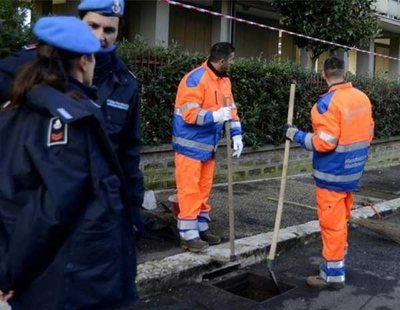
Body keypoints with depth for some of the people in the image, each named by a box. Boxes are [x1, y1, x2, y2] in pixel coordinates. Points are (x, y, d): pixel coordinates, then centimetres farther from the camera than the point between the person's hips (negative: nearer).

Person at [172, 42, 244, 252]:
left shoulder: (224, 80, 9)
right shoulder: (195, 79, -19)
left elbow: (231, 109, 10)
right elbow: (189, 114, -23)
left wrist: (236, 135, -1)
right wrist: (215, 116, -31)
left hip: (209, 145, 9)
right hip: (191, 145, -8)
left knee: (204, 189, 15)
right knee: (190, 190, -3)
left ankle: (201, 228, 26)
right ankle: (188, 235, 4)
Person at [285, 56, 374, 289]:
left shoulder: (328, 102, -20)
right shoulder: (362, 98, 4)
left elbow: (324, 142, -23)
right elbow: (369, 133, 13)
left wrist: (298, 136, -10)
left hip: (332, 174, -8)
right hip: (352, 171, 8)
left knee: (332, 223, 1)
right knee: (342, 220, 20)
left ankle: (333, 274, 10)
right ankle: (337, 263, 33)